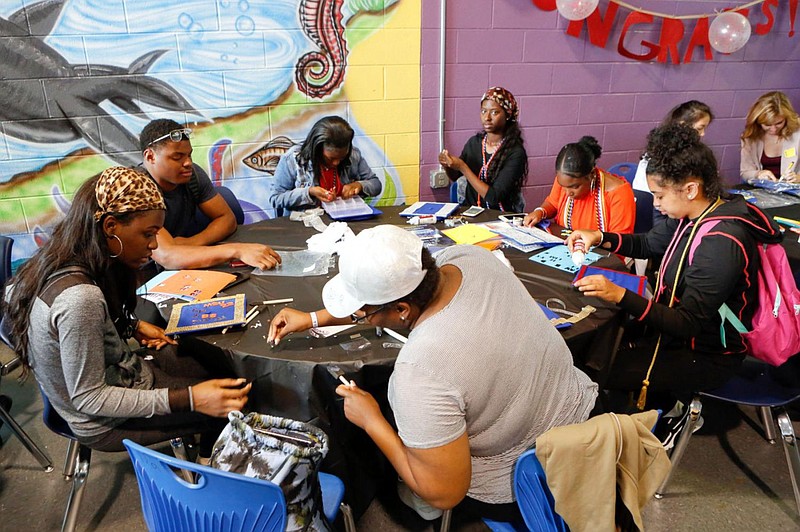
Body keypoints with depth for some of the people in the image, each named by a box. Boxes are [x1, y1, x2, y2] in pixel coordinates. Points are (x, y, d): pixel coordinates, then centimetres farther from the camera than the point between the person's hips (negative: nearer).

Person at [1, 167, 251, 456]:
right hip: (105, 423, -8)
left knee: (219, 359, 14)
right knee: (233, 406, 0)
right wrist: (189, 399, -34)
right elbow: (87, 399, -29)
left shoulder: (64, 264, -9)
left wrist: (133, 326, -1)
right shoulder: (80, 298, -36)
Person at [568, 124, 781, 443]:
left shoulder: (721, 243, -31)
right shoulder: (694, 215, -4)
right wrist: (600, 237, -2)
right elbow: (649, 244, 14)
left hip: (706, 355, -8)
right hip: (678, 325, 9)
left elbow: (688, 323, -29)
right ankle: (669, 401, 20)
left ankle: (671, 410, 13)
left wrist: (620, 296, -39)